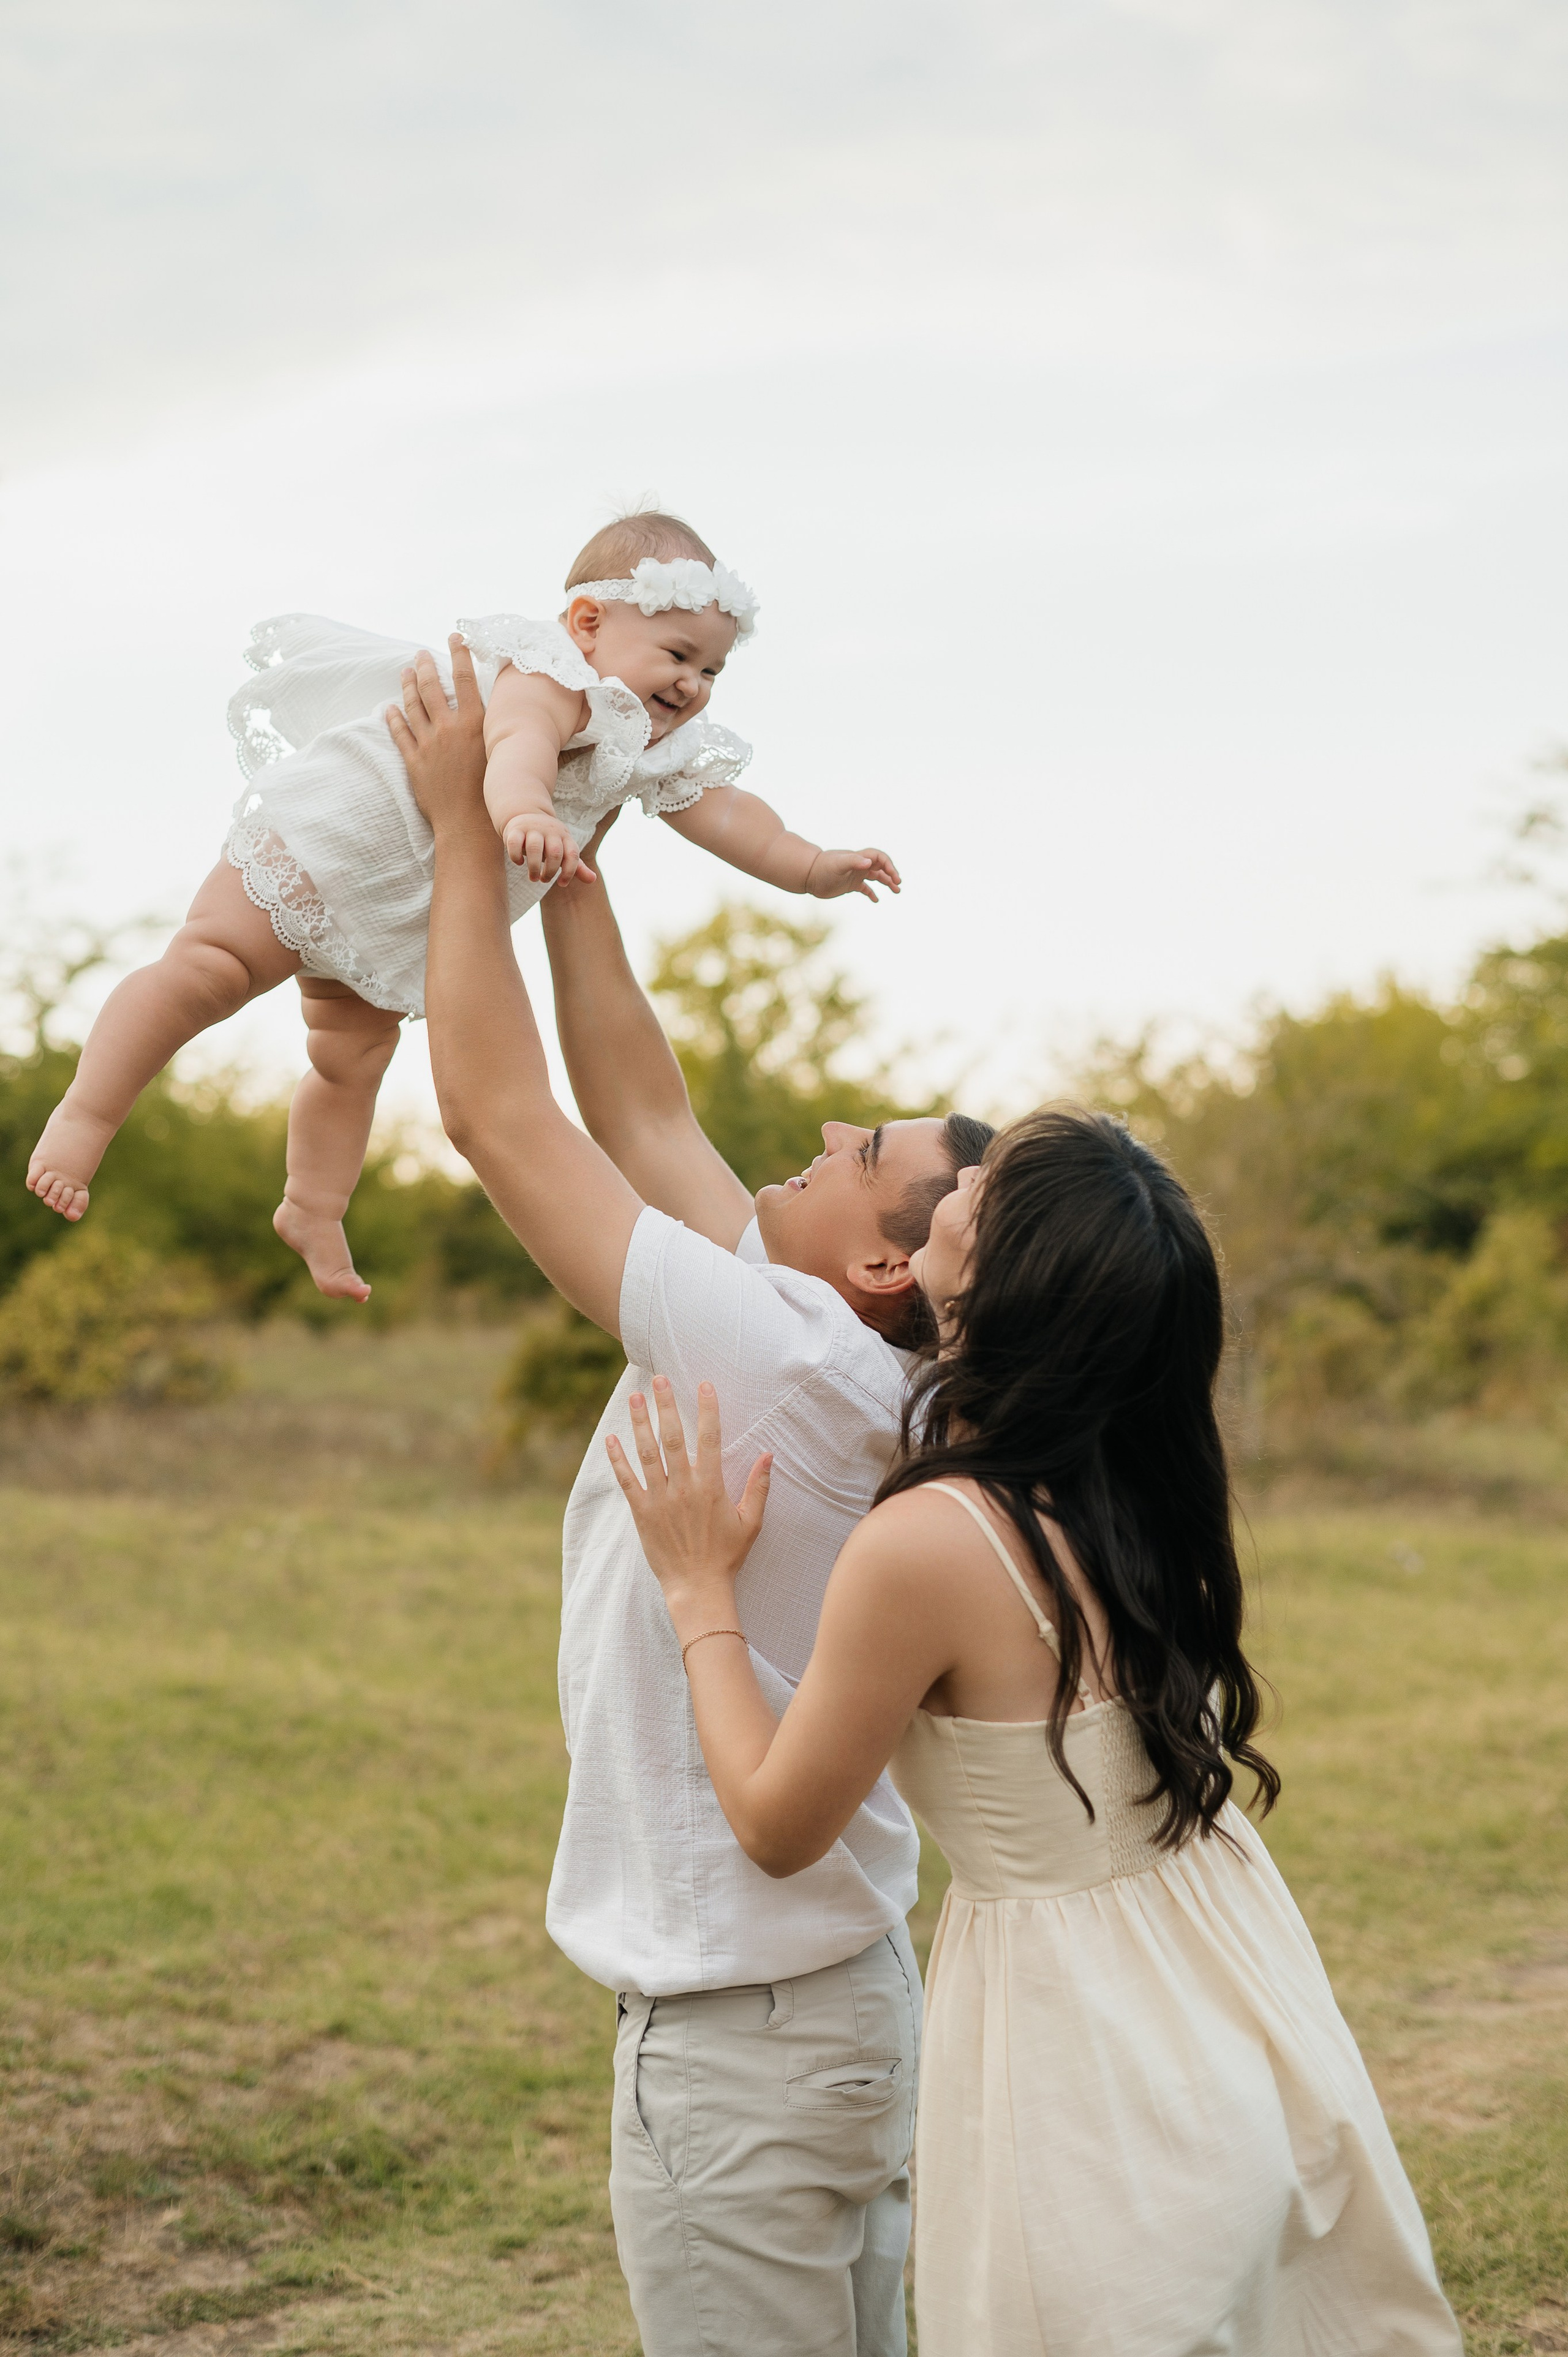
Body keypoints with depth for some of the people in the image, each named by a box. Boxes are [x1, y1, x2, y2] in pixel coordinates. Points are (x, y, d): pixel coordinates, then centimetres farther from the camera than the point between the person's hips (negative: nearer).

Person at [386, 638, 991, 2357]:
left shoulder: (773, 1355, -20)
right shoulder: (829, 1362, 4)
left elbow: (498, 1110, -15)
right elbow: (637, 1108, 12)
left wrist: (466, 821, -6)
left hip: (738, 2040, -9)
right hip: (852, 2000, 9)